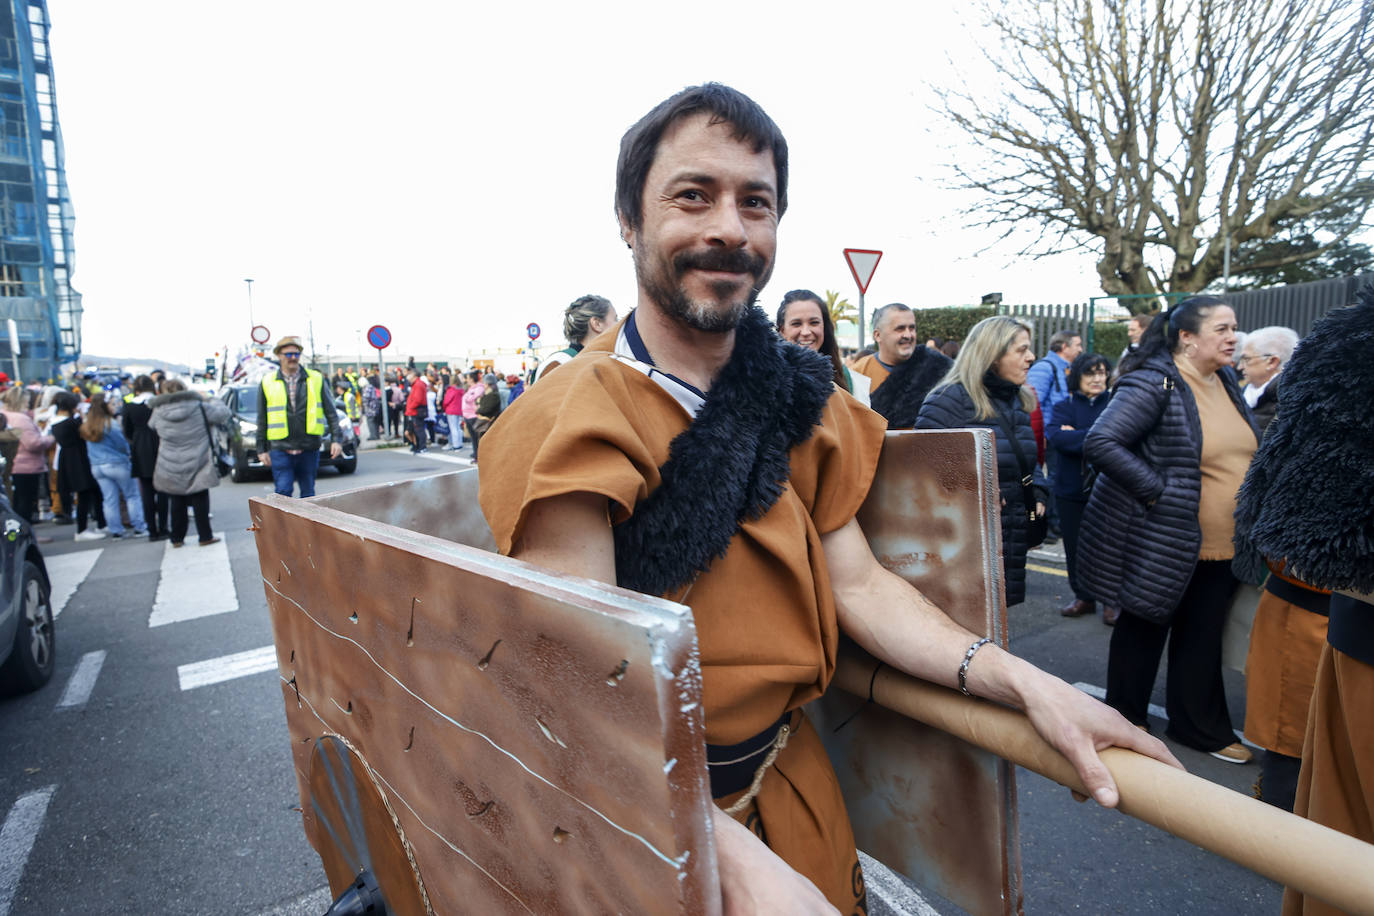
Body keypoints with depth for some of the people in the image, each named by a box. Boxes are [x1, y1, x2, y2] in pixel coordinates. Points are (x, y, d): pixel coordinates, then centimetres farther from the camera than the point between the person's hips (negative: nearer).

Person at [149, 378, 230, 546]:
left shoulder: (158, 412, -4)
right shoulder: (199, 407, -10)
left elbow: (151, 425, 16)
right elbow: (223, 412, 1)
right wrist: (212, 400, 18)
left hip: (170, 469, 2)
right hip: (197, 466, -2)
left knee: (177, 503, 13)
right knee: (200, 501, 6)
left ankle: (177, 538, 20)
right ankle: (205, 537, 10)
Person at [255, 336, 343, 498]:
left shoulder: (316, 379, 7)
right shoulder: (267, 383, 7)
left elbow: (331, 412, 7)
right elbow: (262, 420, 10)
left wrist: (336, 439, 0)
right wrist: (262, 449, 8)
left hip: (309, 448, 1)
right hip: (280, 449, -1)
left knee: (308, 493, 8)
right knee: (283, 493, -6)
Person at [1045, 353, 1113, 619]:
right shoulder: (1066, 406, 5)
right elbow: (1056, 437, -14)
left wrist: (1077, 436, -15)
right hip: (1072, 489, 1)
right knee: (1075, 547, 10)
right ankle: (1083, 597, 26)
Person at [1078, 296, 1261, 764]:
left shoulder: (1225, 383, 9)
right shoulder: (1153, 384, -18)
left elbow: (1243, 450, 24)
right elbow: (1100, 443, -28)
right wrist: (1157, 490, -25)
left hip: (1219, 542, 7)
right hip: (1162, 541, -7)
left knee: (1202, 636, 16)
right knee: (1144, 630, 10)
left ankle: (1201, 726, 33)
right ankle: (1126, 719, 29)